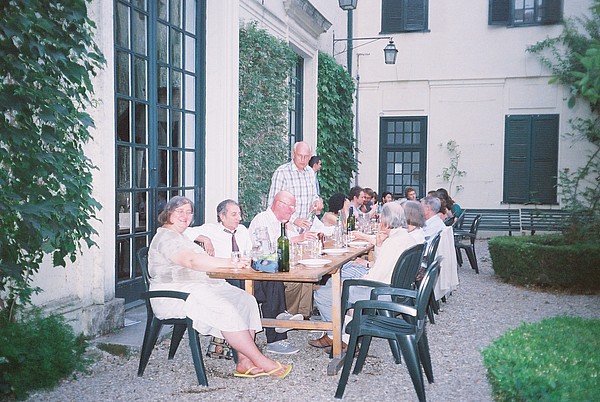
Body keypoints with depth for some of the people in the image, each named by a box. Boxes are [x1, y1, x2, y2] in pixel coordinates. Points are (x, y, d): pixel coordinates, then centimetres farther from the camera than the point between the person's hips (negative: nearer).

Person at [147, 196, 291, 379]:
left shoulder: (181, 236, 27)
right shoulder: (165, 237, -8)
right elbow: (191, 261, -23)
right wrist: (230, 263, -27)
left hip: (200, 287, 10)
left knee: (246, 301, -10)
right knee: (226, 310, -29)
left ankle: (244, 362, -17)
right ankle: (261, 362, -21)